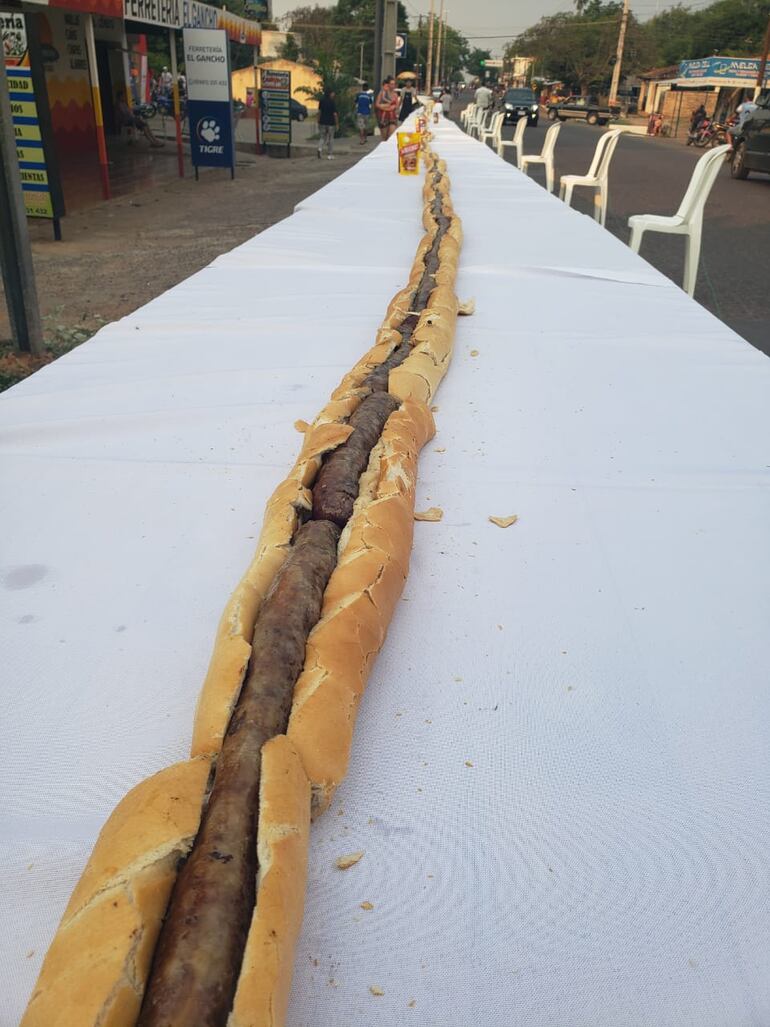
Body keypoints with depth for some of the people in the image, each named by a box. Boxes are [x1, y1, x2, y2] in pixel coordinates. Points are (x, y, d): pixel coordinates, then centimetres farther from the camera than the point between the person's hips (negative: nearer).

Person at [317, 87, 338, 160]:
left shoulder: (321, 101, 2)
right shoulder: (332, 102, -12)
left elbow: (319, 112, 6)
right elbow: (335, 114, -13)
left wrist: (318, 121, 13)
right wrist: (337, 124, -5)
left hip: (322, 122, 4)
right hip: (331, 123, -4)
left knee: (322, 137, 10)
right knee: (330, 139, 8)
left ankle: (320, 149, -17)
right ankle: (329, 155, 11)